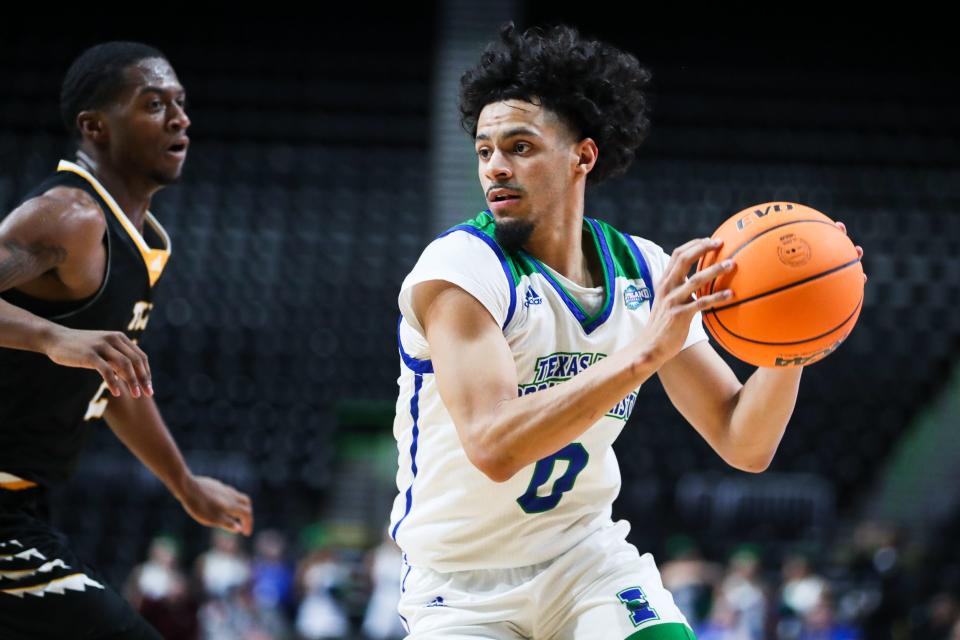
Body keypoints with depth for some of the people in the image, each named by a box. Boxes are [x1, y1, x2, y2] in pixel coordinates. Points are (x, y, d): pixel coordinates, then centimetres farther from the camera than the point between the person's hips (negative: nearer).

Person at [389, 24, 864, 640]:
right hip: (461, 588, -3)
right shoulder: (457, 269, -19)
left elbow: (743, 445, -1)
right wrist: (644, 353, -39)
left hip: (587, 558, 4)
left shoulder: (645, 274, -2)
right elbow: (492, 446, -33)